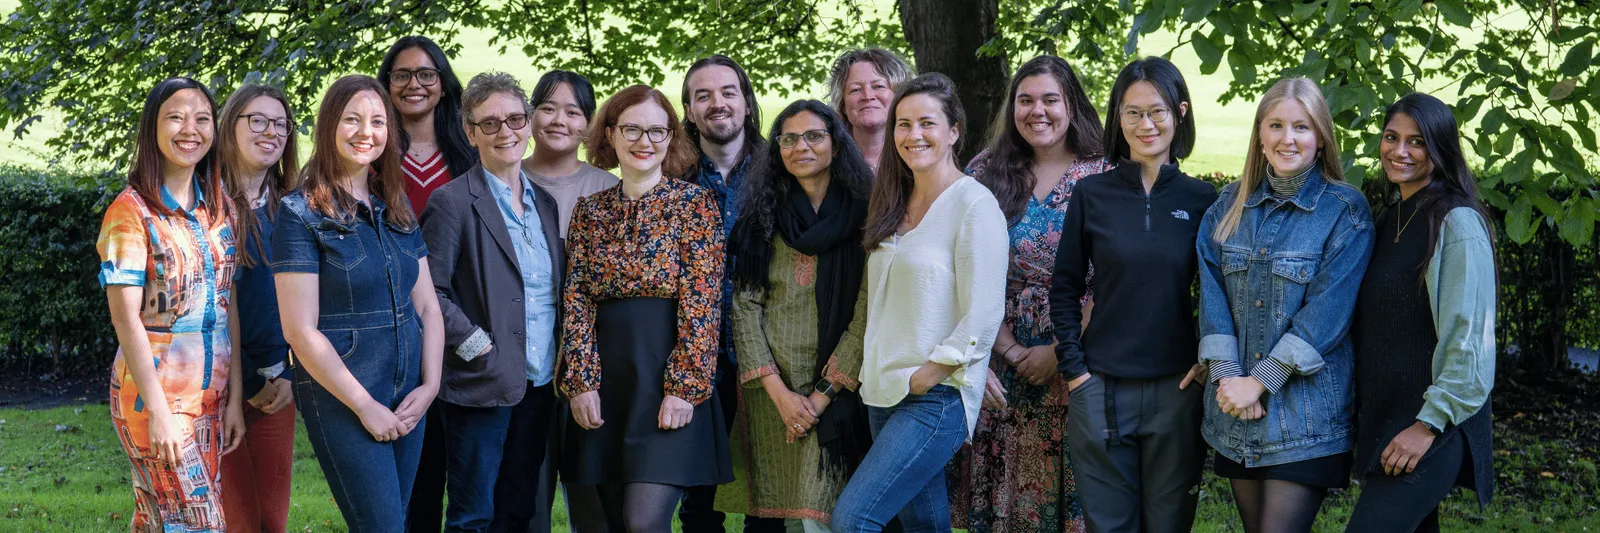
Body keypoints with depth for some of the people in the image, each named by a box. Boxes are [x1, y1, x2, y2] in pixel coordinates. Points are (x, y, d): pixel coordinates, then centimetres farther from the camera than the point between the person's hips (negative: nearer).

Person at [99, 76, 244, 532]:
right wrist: (157, 408, -16)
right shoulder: (132, 211, -9)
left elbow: (229, 308, 9)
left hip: (211, 394, 5)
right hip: (154, 392, -5)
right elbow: (126, 318, -12)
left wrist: (235, 398, 5)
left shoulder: (219, 207, 9)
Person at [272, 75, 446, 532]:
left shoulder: (396, 208, 11)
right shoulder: (301, 213, -8)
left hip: (408, 397, 6)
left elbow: (427, 305, 11)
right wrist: (365, 406, -13)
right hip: (342, 399, -6)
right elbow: (301, 330, -13)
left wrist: (430, 385, -3)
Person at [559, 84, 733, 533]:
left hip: (667, 377, -4)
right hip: (606, 380, 4)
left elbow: (702, 303, -7)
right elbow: (577, 301, 7)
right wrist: (580, 380, -3)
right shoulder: (590, 210, 11)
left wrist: (685, 387, -14)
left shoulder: (693, 202, -1)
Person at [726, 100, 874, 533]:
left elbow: (868, 315, -6)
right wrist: (778, 391, -9)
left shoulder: (863, 216, -1)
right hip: (771, 391, 3)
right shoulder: (762, 218, 8)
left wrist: (822, 395, -11)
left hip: (838, 390, -3)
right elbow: (745, 305, 2)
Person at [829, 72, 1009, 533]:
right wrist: (872, 367, 7)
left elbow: (982, 317, -14)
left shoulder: (973, 204, -9)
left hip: (938, 398, -8)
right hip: (885, 394, 8)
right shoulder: (895, 205, 14)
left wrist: (925, 375, -14)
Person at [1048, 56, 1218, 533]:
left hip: (1176, 388, 0)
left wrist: (1209, 362, -1)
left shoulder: (1202, 200, 2)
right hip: (1100, 388, 0)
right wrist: (1073, 369, -2)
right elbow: (1065, 290, 5)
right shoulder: (1091, 195, 1)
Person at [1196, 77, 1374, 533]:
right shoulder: (1231, 204, 10)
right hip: (1236, 414, 5)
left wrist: (1259, 381, -14)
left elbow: (1327, 311, -11)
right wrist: (1226, 376, -10)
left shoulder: (1346, 211, -5)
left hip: (1305, 414, -4)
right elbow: (1212, 291, 3)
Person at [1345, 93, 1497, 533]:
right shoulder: (1389, 219, 13)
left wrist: (1430, 423, -19)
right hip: (1380, 416, 8)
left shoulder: (1456, 223, -12)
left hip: (1433, 427, -8)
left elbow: (1470, 338, -17)